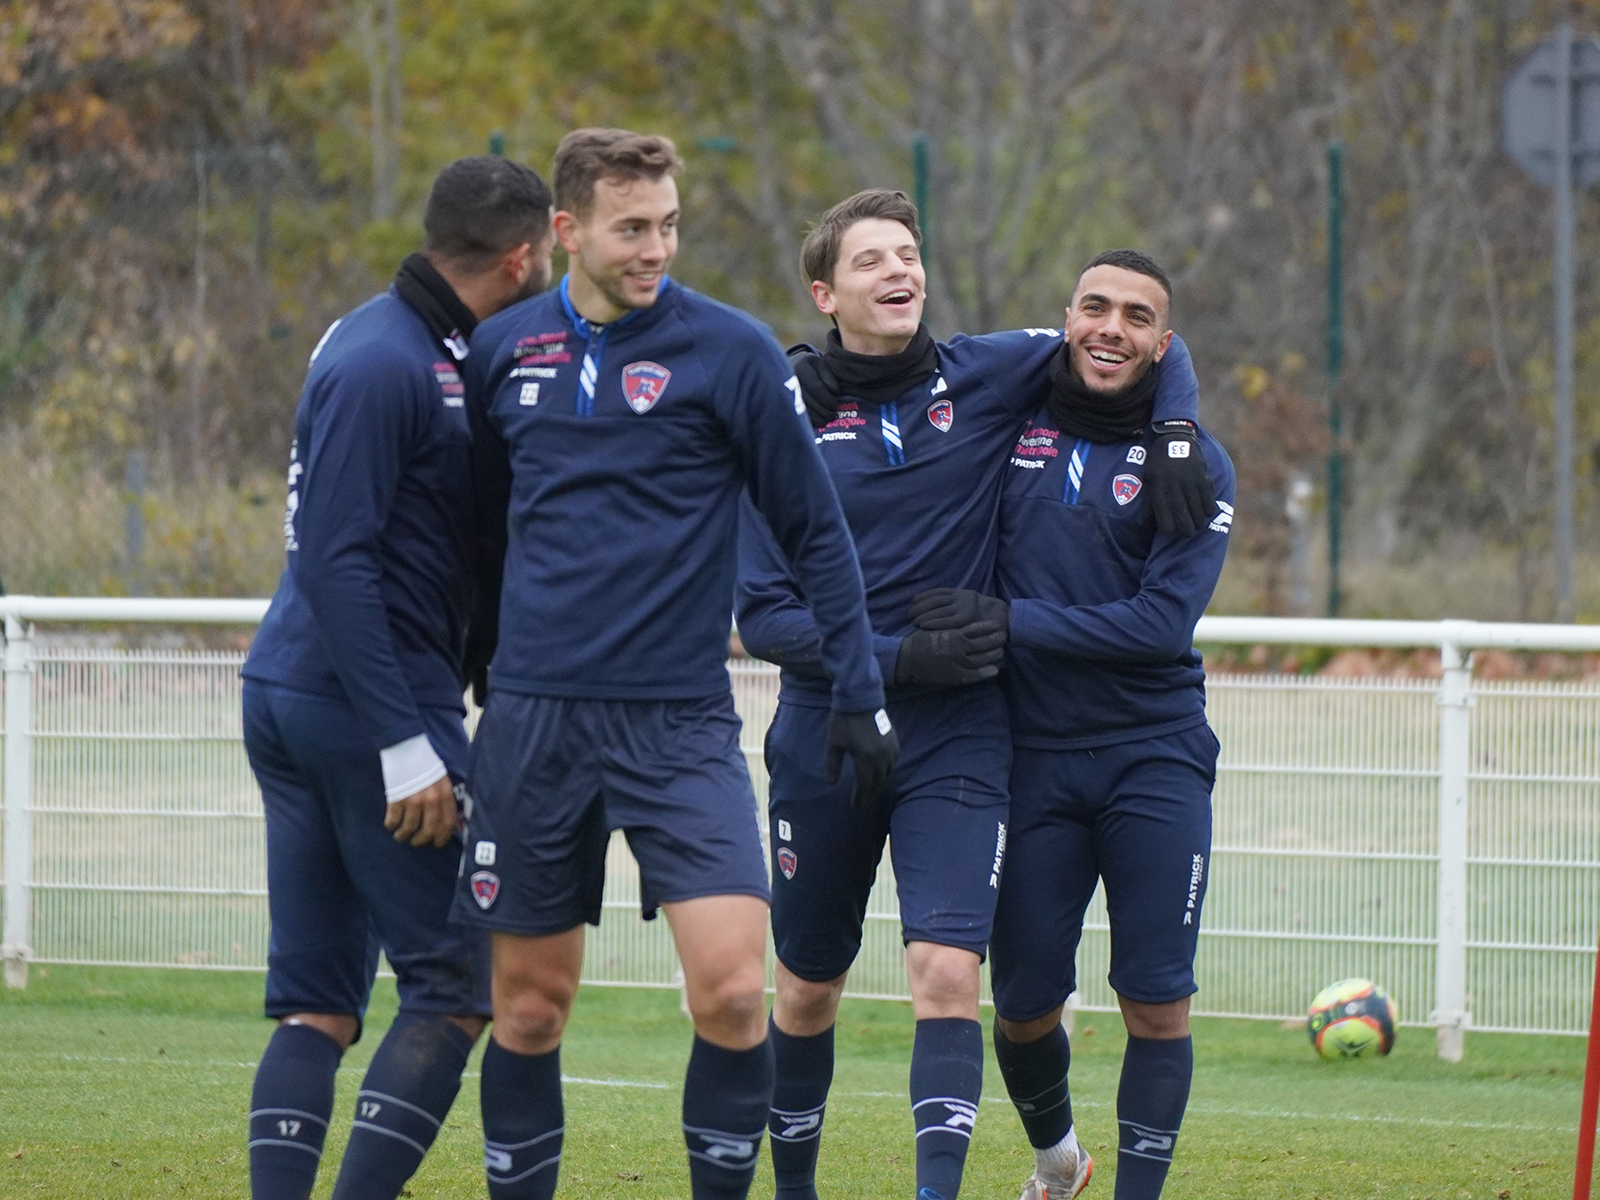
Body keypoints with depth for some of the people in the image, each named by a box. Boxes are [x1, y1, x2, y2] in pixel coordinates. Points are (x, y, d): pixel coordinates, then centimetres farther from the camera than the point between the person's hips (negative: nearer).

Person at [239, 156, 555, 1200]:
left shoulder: (440, 354, 14)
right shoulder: (383, 363, -15)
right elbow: (335, 560, -20)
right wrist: (405, 745, -21)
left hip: (293, 696, 10)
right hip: (364, 704, -10)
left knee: (318, 999, 6)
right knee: (456, 985, -5)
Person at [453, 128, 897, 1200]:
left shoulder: (731, 351, -3)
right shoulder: (504, 351, 6)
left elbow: (817, 533, 2)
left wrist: (859, 692, -1)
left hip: (680, 722, -2)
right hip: (533, 714, 2)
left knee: (733, 988, -15)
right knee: (530, 1006, 6)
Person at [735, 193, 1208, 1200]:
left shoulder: (986, 378, 0)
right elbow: (763, 614, -6)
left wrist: (1175, 435, -8)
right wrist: (898, 656, -17)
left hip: (958, 737, 0)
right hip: (825, 731, 0)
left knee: (948, 974, -18)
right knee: (808, 992, 13)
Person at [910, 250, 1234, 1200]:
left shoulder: (1192, 461, -3)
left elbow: (1164, 621, -14)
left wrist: (1011, 620, -18)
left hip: (1154, 759, -2)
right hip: (1032, 757, 2)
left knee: (1158, 1003, -7)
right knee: (1024, 1004, 4)